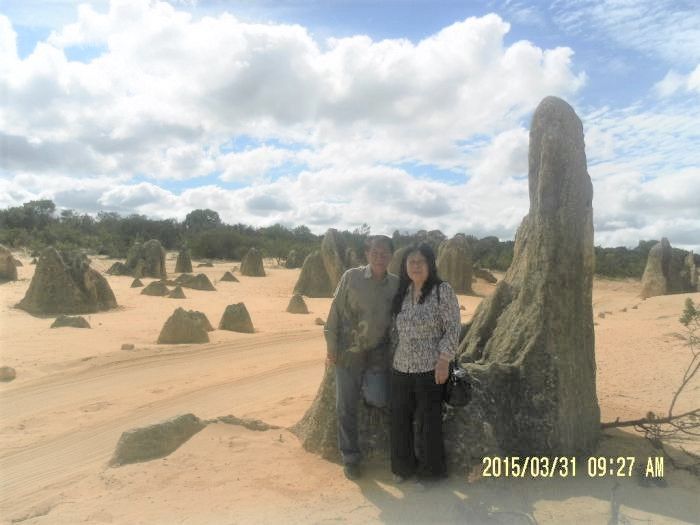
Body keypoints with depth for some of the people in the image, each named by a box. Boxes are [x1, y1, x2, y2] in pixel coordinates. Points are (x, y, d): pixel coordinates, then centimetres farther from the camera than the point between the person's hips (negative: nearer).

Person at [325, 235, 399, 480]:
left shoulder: (396, 283, -2)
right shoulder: (351, 277, -10)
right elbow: (335, 312, -6)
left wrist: (394, 351, 4)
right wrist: (331, 347, -6)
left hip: (378, 352, 2)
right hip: (348, 350, -2)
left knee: (379, 400, -11)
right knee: (347, 407, 3)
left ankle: (366, 386, 25)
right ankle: (350, 458, 22)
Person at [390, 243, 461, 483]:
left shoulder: (442, 290, -8)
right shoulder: (402, 293, 9)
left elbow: (453, 328, -9)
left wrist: (444, 361, -15)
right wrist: (390, 354, 11)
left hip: (430, 368, -5)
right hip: (401, 368, 5)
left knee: (428, 421, 6)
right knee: (399, 419, 12)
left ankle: (430, 470, 25)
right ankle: (404, 466, 32)